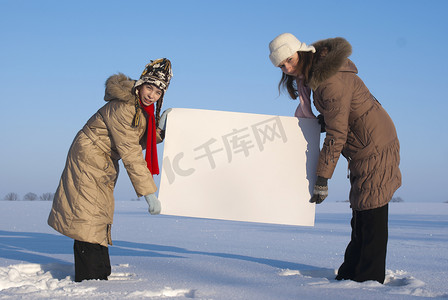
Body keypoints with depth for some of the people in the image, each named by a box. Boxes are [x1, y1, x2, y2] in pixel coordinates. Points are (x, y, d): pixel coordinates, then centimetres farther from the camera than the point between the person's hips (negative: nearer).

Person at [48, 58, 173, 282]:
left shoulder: (143, 108, 1)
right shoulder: (122, 108, -28)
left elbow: (137, 143, 5)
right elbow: (130, 155, -29)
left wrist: (158, 130, -13)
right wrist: (149, 194, -28)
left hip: (104, 166, 10)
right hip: (88, 158, -10)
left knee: (100, 217, 15)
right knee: (89, 217, -10)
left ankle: (100, 273, 25)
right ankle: (90, 279, -7)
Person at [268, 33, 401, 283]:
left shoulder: (330, 80, -24)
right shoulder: (311, 73, 7)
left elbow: (336, 135, -23)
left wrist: (322, 178, -19)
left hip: (374, 145, -11)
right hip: (362, 149, 11)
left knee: (372, 213, -8)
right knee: (360, 212, 14)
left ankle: (370, 279, -3)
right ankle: (351, 274, 22)